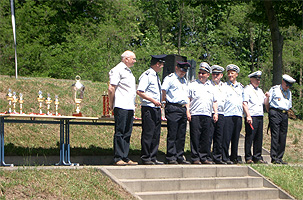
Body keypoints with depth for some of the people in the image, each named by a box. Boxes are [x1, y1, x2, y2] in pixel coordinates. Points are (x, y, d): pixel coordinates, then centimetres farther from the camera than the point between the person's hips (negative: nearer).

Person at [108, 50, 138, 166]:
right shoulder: (117, 70, -6)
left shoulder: (128, 71, 23)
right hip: (121, 107, -9)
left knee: (127, 133, 7)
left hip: (130, 108, 9)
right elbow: (111, 89, -11)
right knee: (119, 132, -6)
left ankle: (125, 158, 10)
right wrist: (111, 104, -9)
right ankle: (118, 158, -4)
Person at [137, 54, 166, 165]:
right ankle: (145, 158, -2)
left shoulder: (156, 76, 20)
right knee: (148, 134, -7)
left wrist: (160, 104, 17)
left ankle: (153, 158, 13)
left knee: (156, 134, 8)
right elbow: (139, 92, -18)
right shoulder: (146, 75, -10)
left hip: (157, 108, 9)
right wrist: (153, 101, -21)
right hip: (148, 109, -9)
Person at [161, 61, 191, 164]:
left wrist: (187, 109, 19)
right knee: (172, 134, -7)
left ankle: (180, 157, 12)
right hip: (173, 108, -7)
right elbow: (163, 92, -9)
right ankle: (171, 158, -5)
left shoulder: (184, 81, 23)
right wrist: (166, 104, -8)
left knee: (181, 135, 7)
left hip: (183, 109, 8)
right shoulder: (170, 78, -2)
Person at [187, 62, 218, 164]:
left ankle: (203, 157, 10)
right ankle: (195, 158, -3)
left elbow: (214, 102, 24)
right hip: (195, 115, -4)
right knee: (195, 137, -6)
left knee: (205, 138, 4)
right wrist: (188, 112, -8)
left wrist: (216, 113, 12)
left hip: (207, 115, 4)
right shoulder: (192, 85, 6)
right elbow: (188, 99, 1)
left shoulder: (210, 87, 20)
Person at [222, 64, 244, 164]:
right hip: (227, 115, -4)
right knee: (226, 138, -8)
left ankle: (234, 157, 14)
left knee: (236, 138, 7)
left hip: (238, 115, 4)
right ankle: (225, 157, -4)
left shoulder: (240, 87, 18)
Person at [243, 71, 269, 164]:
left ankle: (257, 157, 11)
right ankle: (248, 158, -2)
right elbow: (244, 103, -10)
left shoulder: (260, 90, 23)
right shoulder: (247, 89, -1)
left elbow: (264, 102, 27)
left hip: (260, 116, 7)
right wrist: (248, 116, -19)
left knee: (259, 138, 6)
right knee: (249, 138, -7)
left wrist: (267, 97, 5)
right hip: (251, 117, -7)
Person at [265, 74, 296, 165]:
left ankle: (279, 158, 5)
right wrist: (270, 112, 5)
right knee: (275, 136, -11)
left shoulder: (289, 92, 20)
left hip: (285, 114, 6)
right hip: (275, 113, -6)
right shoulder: (274, 89, 3)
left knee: (283, 137, 1)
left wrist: (287, 112, 13)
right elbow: (267, 102, 2)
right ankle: (274, 158, -11)